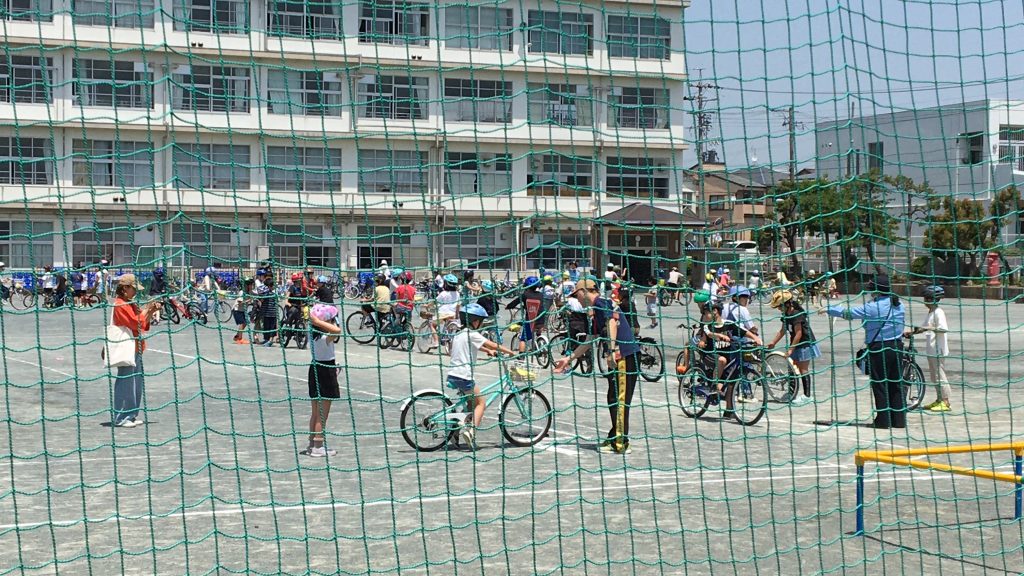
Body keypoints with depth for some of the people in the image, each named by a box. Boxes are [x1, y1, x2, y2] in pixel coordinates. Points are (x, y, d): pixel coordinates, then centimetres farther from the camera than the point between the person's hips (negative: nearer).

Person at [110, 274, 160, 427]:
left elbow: (143, 324, 18)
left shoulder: (131, 304, 16)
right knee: (125, 383, -8)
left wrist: (152, 311, 6)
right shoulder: (120, 305, -13)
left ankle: (132, 415, 19)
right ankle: (120, 418, -4)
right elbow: (136, 323, -18)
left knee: (137, 382, 12)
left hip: (135, 349, 10)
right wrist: (147, 309, -7)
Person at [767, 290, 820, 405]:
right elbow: (783, 330, 14)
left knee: (803, 369, -5)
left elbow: (798, 333, -24)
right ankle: (793, 393, 17)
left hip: (805, 344, -9)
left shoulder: (796, 314, -23)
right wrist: (773, 342, 12)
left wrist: (791, 348, -23)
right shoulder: (786, 315, 5)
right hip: (796, 345, 9)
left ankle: (808, 395, 0)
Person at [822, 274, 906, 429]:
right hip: (897, 346, 7)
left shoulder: (873, 307, -15)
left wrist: (828, 310, 4)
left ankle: (883, 420, 3)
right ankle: (899, 419, 15)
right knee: (896, 384, 12)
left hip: (878, 348, -7)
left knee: (880, 385, 1)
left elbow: (848, 313, -9)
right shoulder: (899, 305, 5)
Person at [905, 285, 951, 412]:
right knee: (933, 376, 15)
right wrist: (911, 332, 14)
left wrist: (928, 328, -30)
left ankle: (945, 402, -2)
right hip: (931, 349, 10)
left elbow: (944, 329, -25)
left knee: (939, 375, -6)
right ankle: (939, 400, 24)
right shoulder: (930, 313, 15)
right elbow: (923, 328, 25)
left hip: (938, 350, -10)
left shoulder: (938, 312, -14)